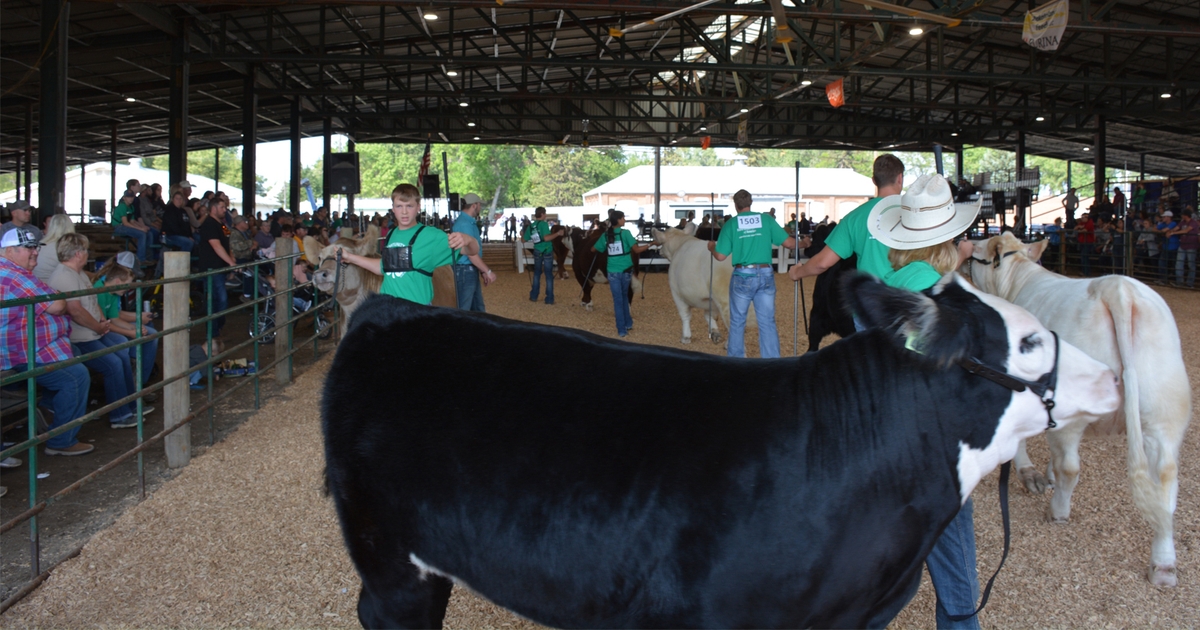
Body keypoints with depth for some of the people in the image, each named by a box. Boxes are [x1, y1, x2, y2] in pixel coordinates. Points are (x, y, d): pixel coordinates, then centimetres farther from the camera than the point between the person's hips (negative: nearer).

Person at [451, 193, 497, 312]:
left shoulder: (470, 222, 13)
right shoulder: (464, 224, -19)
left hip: (472, 271, 10)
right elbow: (471, 253, -22)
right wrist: (488, 271, -17)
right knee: (463, 310, -3)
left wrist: (483, 272, 17)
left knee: (478, 309, 17)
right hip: (465, 271, -10)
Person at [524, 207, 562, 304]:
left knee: (537, 273, 21)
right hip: (547, 251, -5)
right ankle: (549, 299, 3)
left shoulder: (531, 226, 4)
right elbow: (546, 238, -26)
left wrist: (522, 235, 32)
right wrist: (557, 234, -16)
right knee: (549, 275, 2)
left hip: (537, 252, 5)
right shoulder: (544, 224, -13)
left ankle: (533, 296, 23)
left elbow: (524, 240, 11)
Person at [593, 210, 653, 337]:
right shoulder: (625, 233, -8)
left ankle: (621, 330, 7)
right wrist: (650, 244, -6)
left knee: (618, 299, 6)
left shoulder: (606, 235, 2)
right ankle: (628, 324, 27)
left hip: (613, 272, 1)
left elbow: (593, 249, 13)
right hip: (626, 270, -1)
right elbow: (636, 250, -14)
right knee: (624, 296, 20)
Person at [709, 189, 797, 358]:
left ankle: (735, 357, 24)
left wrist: (711, 247, 19)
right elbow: (788, 243, 0)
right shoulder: (766, 219, 2)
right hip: (766, 275, 1)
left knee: (737, 320, 14)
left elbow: (720, 256, -3)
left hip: (742, 275, -1)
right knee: (767, 321, 6)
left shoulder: (731, 224, -1)